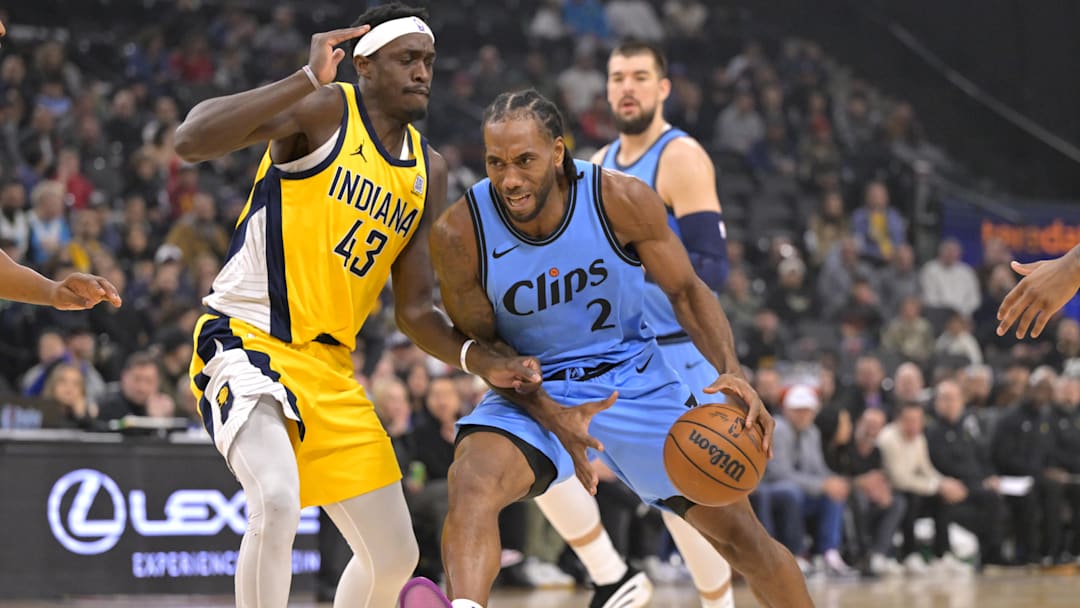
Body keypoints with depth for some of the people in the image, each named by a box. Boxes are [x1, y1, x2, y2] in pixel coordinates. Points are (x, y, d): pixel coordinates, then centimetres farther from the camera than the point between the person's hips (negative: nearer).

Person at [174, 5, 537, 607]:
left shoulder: (428, 171, 11)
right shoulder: (324, 112, -10)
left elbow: (415, 309, 13)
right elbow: (192, 140, -26)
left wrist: (475, 358, -6)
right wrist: (307, 79, -29)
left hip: (331, 367, 7)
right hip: (246, 338, -7)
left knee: (395, 556, 10)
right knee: (278, 501, -34)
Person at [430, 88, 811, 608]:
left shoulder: (623, 201, -20)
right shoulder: (458, 233, -20)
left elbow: (686, 290, -7)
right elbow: (481, 341, -9)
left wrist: (731, 372, -25)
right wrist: (551, 416, -25)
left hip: (634, 380, 1)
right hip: (533, 390, -1)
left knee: (741, 535, 4)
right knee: (470, 489, -33)